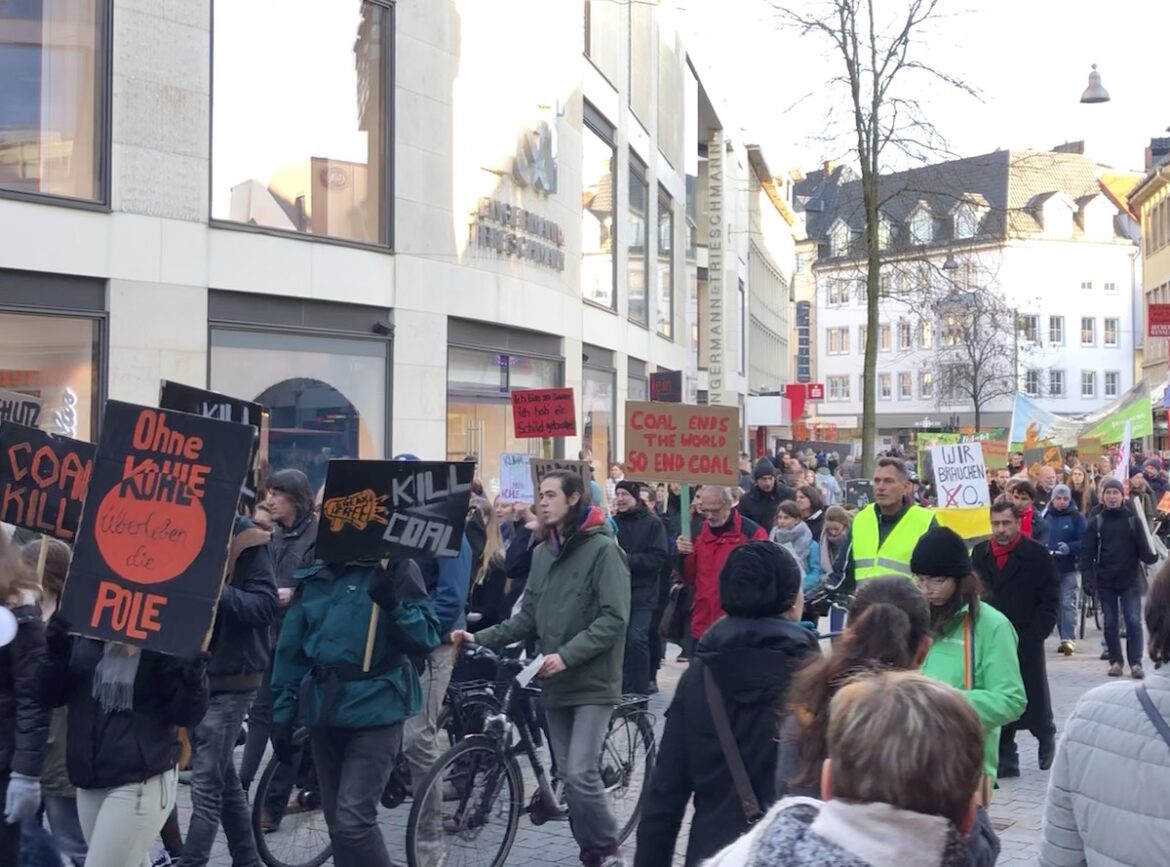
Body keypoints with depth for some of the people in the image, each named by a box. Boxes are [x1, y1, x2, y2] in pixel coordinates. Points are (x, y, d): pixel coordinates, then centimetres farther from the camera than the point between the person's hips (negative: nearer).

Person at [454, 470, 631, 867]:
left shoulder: (603, 549, -9)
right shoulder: (542, 552, 12)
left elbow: (614, 619, -16)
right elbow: (529, 617, 11)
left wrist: (567, 655, -23)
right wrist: (480, 638, -1)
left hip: (592, 682, -6)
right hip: (556, 682, 7)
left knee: (581, 774, -13)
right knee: (567, 775, 9)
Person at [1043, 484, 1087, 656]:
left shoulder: (1077, 517, 0)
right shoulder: (1045, 516, 9)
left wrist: (1069, 547, -23)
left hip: (1070, 566, -4)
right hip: (1049, 566, 4)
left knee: (1068, 603, -9)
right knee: (1056, 603, 9)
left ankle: (1069, 638, -11)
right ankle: (1066, 637, 18)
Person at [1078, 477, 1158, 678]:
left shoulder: (1132, 520, 2)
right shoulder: (1095, 523, 2)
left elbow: (1142, 549, 0)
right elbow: (1087, 552, -1)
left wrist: (1152, 556, -21)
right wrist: (1088, 576, -13)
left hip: (1130, 581, -1)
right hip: (1105, 582, 1)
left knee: (1134, 621, -6)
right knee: (1110, 623, 7)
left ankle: (1135, 663, -2)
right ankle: (1115, 661, 17)